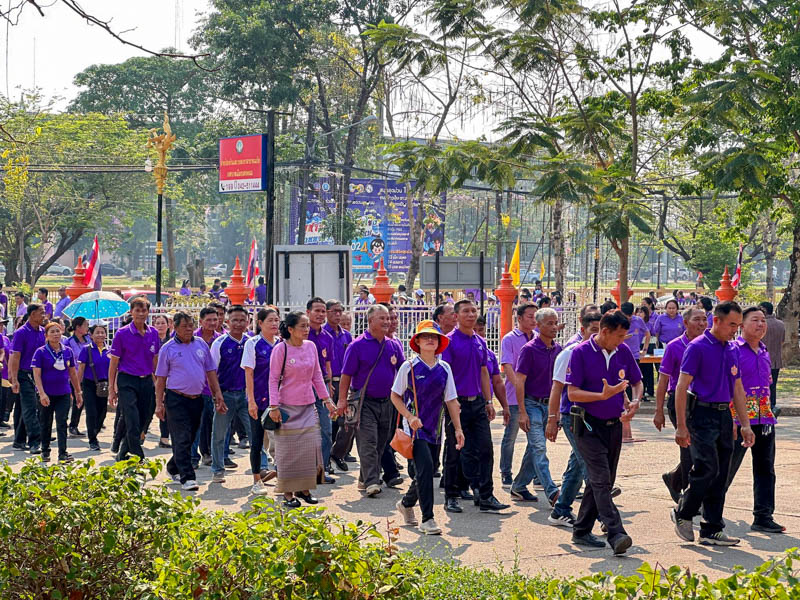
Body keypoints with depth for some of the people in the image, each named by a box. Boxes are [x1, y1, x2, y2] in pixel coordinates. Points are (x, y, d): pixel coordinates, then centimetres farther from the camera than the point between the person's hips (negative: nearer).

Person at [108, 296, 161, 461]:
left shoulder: (153, 333, 7)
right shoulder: (122, 333, -4)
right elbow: (114, 362, -1)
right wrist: (111, 389, -4)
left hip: (147, 381, 4)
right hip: (127, 381, -4)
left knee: (142, 421, 8)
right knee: (132, 423, -12)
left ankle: (122, 455, 25)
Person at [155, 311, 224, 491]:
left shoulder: (201, 344, 8)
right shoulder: (168, 348, -2)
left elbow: (210, 371, 13)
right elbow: (161, 378, 0)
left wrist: (217, 392, 4)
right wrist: (159, 404, -5)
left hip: (197, 399, 5)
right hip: (176, 399, -5)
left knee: (190, 438, 13)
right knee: (182, 439, -9)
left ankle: (173, 468, 32)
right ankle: (187, 478, -10)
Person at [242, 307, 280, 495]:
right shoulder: (253, 343, -4)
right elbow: (249, 374, -6)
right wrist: (251, 401, -12)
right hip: (259, 399, -3)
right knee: (257, 441, 3)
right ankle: (257, 482, 12)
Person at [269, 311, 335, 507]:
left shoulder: (311, 346, 5)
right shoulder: (280, 349, -9)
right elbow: (273, 379, -7)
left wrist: (327, 399, 11)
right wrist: (274, 406, -12)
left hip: (308, 406, 5)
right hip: (288, 406, -5)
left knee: (313, 445, 0)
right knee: (289, 450, 0)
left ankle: (304, 488, 15)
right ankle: (288, 493, 11)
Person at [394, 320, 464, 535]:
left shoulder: (444, 368, 6)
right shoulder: (409, 367, -5)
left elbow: (451, 400, 9)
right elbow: (395, 396, 1)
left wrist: (458, 429, 4)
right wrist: (410, 417, -13)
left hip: (434, 427, 5)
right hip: (415, 427, -5)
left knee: (425, 471, 10)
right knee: (425, 467, -17)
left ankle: (407, 503, 38)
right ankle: (427, 519, -11)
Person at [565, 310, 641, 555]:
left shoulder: (623, 351, 5)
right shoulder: (581, 352, -10)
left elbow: (637, 381, 18)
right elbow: (572, 393, -13)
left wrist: (635, 402, -3)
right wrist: (603, 395, -23)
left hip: (614, 425, 6)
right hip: (589, 426, -6)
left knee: (603, 481, 11)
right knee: (601, 481, -15)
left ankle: (581, 531, 22)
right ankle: (616, 534, -21)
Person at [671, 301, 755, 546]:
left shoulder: (733, 350, 12)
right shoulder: (697, 347, -9)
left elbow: (737, 388, 18)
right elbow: (682, 386, -11)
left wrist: (745, 424, 12)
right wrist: (681, 426, -15)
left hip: (724, 415, 7)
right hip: (702, 413, -7)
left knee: (720, 476, 7)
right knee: (707, 469, -14)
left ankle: (712, 531, 13)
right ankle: (683, 514, 7)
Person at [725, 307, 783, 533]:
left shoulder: (764, 352, 14)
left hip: (764, 419, 7)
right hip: (738, 419, -7)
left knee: (765, 470, 5)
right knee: (728, 467, 3)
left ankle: (763, 517, 10)